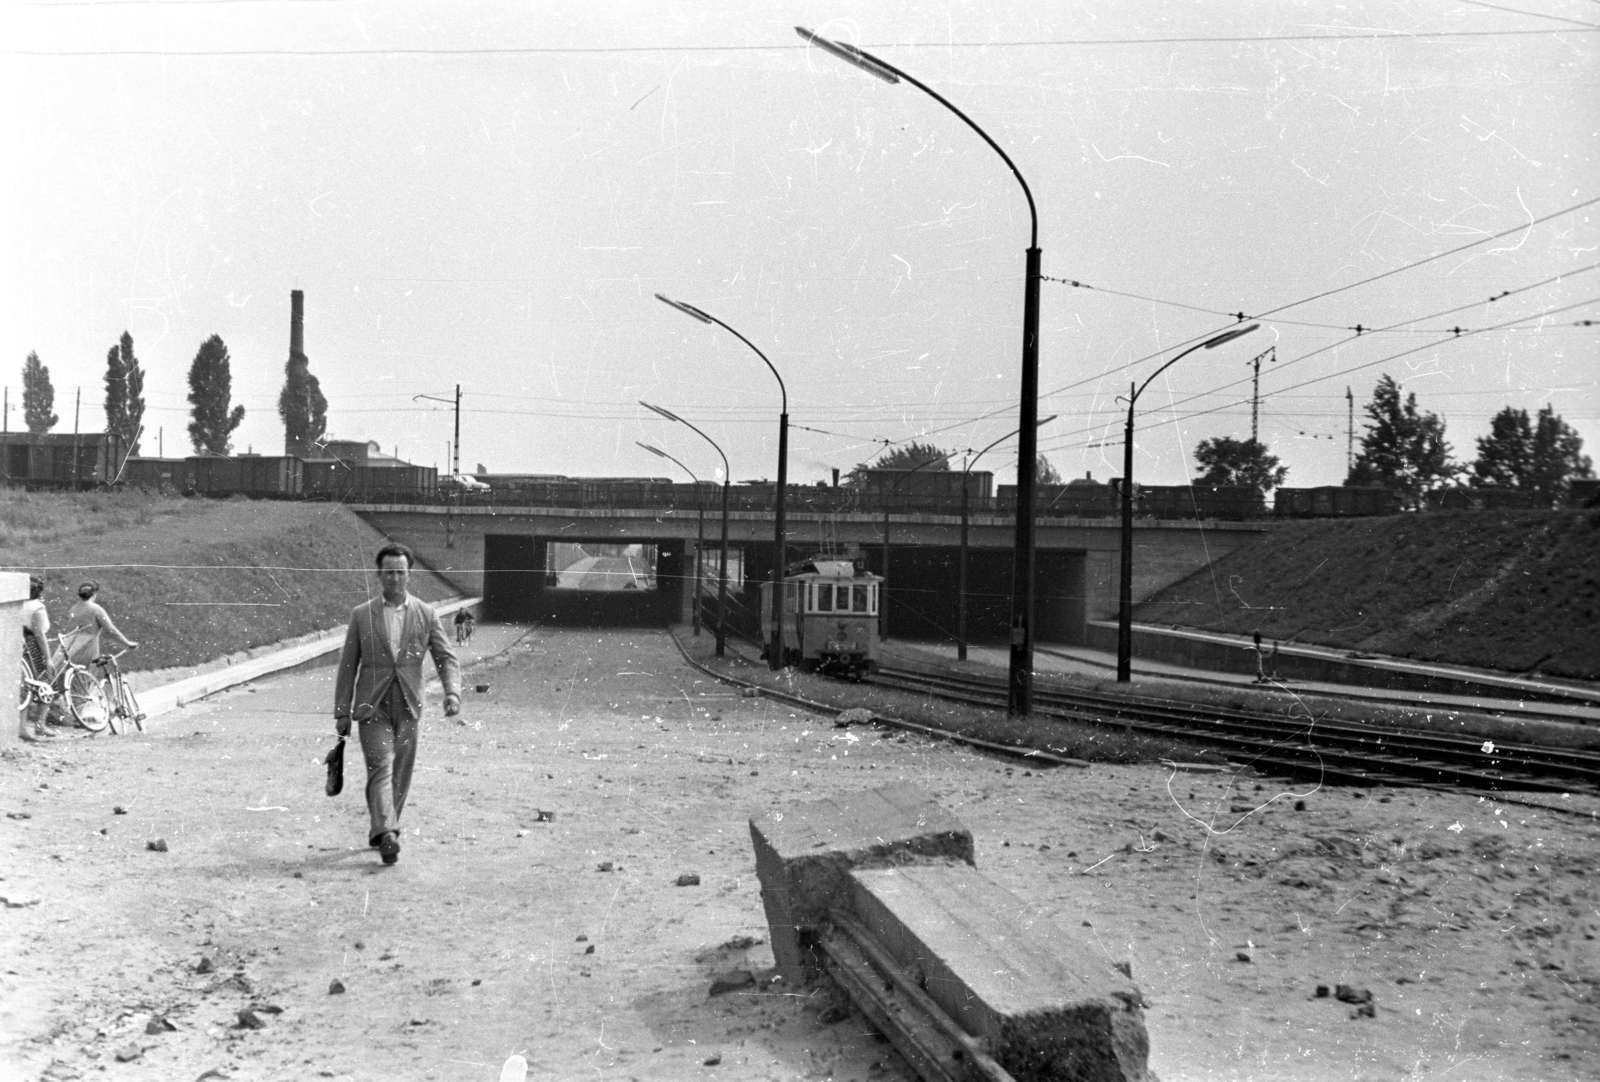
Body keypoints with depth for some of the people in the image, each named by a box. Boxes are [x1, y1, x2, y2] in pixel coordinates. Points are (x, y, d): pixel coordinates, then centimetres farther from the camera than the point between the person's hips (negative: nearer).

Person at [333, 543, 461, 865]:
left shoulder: (426, 615, 5)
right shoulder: (361, 615, 3)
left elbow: (446, 658, 3)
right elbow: (347, 666, 6)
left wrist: (453, 692, -16)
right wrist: (342, 712, 3)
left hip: (407, 706, 2)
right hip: (372, 705, -2)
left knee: (400, 774, 7)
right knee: (380, 767, -15)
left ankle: (379, 831, 23)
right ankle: (386, 835, -25)